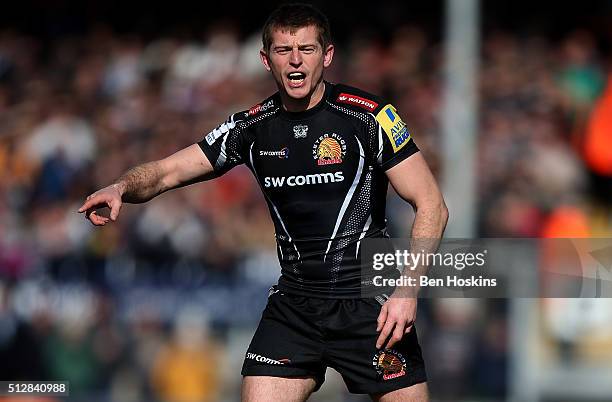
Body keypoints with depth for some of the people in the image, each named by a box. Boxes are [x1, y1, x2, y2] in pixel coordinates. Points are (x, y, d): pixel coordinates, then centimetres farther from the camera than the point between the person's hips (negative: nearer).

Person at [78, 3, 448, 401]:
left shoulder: (368, 115, -8)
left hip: (370, 303, -3)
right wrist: (121, 188, -18)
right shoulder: (253, 128, 4)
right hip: (293, 304, 3)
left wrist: (407, 290, -19)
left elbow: (432, 205, -8)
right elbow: (167, 172, 5)